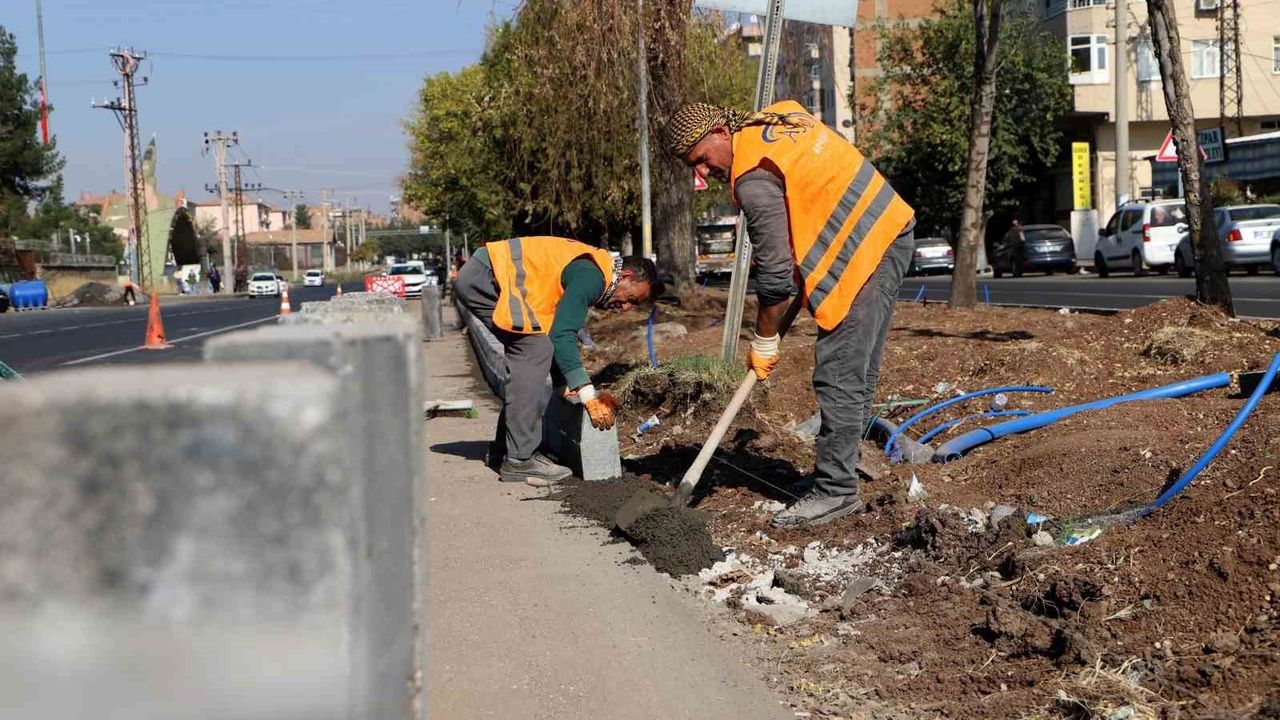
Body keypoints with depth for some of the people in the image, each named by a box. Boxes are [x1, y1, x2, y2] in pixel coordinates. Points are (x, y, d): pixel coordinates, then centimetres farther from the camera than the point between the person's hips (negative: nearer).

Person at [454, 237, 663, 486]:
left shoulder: (588, 271, 19)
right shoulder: (592, 276, -14)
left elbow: (560, 331, 24)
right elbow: (562, 335, -19)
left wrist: (567, 387, 19)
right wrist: (589, 397, -16)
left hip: (475, 278, 11)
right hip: (485, 276, -11)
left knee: (525, 350, 16)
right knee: (534, 349, -15)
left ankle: (503, 451, 21)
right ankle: (519, 460, -15)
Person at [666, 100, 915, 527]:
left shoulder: (754, 177, -19)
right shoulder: (779, 116, 10)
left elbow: (775, 273, -16)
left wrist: (764, 343, -3)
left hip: (865, 252, -10)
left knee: (838, 377, -10)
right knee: (855, 373, 14)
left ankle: (835, 491, -8)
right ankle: (839, 470, 21)